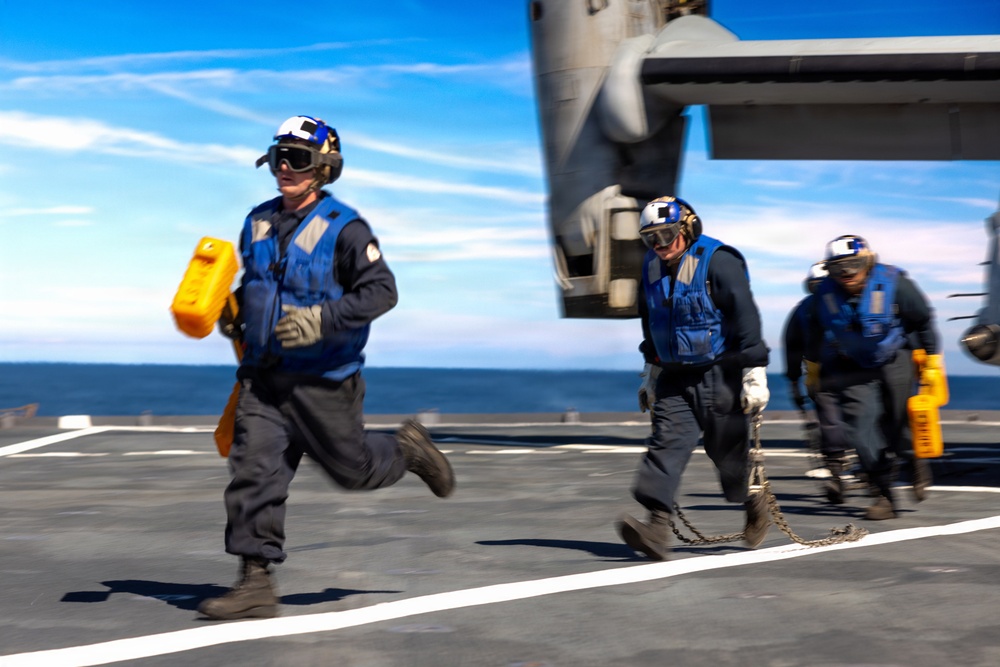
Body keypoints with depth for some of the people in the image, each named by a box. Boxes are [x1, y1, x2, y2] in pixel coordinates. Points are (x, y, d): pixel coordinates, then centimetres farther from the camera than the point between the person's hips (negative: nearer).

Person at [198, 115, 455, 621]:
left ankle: (408, 449, 41)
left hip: (322, 379, -5)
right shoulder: (259, 222, 9)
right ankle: (256, 583, -2)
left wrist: (322, 320, -26)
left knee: (351, 468, 9)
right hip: (264, 377, 5)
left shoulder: (344, 228, -11)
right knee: (253, 470, -6)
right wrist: (235, 312, 5)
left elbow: (382, 290, -17)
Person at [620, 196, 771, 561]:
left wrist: (755, 374, -19)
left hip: (720, 377, -5)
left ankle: (756, 508, 31)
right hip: (676, 377, 6)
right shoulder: (652, 268, 7)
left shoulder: (718, 261, -15)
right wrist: (651, 372, 24)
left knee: (728, 450, 4)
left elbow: (746, 318, -16)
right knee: (666, 442, -11)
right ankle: (657, 526, -19)